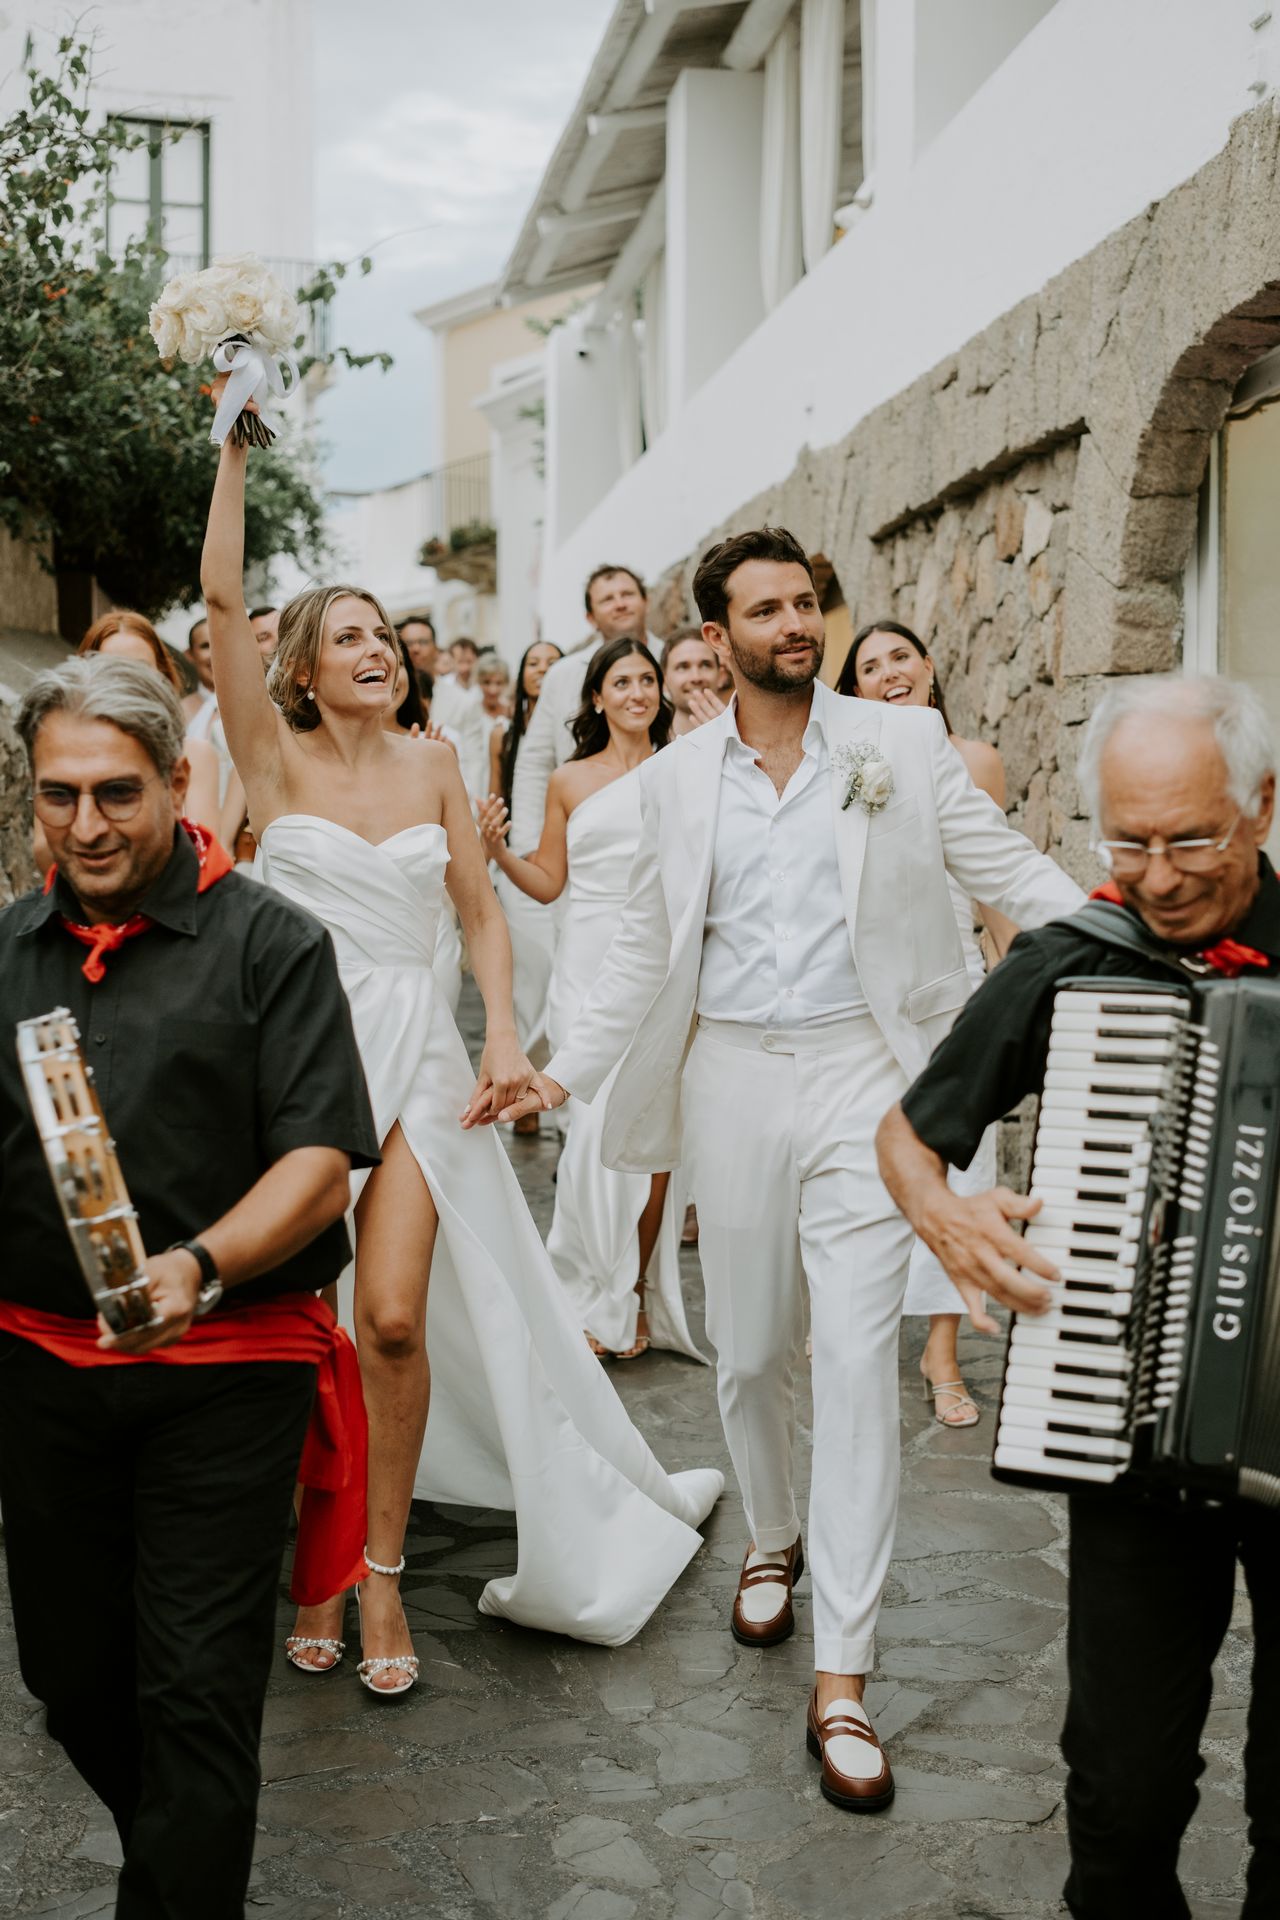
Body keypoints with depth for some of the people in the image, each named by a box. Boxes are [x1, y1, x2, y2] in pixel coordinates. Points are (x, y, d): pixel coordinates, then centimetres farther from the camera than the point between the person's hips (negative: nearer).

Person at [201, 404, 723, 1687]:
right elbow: (221, 595, -10)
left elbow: (481, 913, 10)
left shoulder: (429, 763, 9)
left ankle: (382, 1567, 9)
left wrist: (504, 1039, -3)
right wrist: (236, 445, -12)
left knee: (394, 1317, -9)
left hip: (415, 1057, 1)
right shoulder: (275, 755, 1)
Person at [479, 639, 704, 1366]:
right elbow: (548, 883, 11)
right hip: (590, 965, 0)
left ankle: (638, 1294, 12)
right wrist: (498, 850, -4)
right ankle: (602, 1298, 7)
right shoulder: (570, 781, 11)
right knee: (606, 1120, -9)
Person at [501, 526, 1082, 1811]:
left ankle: (841, 1680, 0)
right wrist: (558, 1073, 3)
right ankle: (771, 1541, 42)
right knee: (748, 1354, 12)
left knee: (857, 1358, -7)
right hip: (731, 1077, 2)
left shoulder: (902, 745, 2)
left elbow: (1016, 876, 1)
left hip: (862, 1071, -2)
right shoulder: (675, 780, 7)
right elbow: (643, 953, 11)